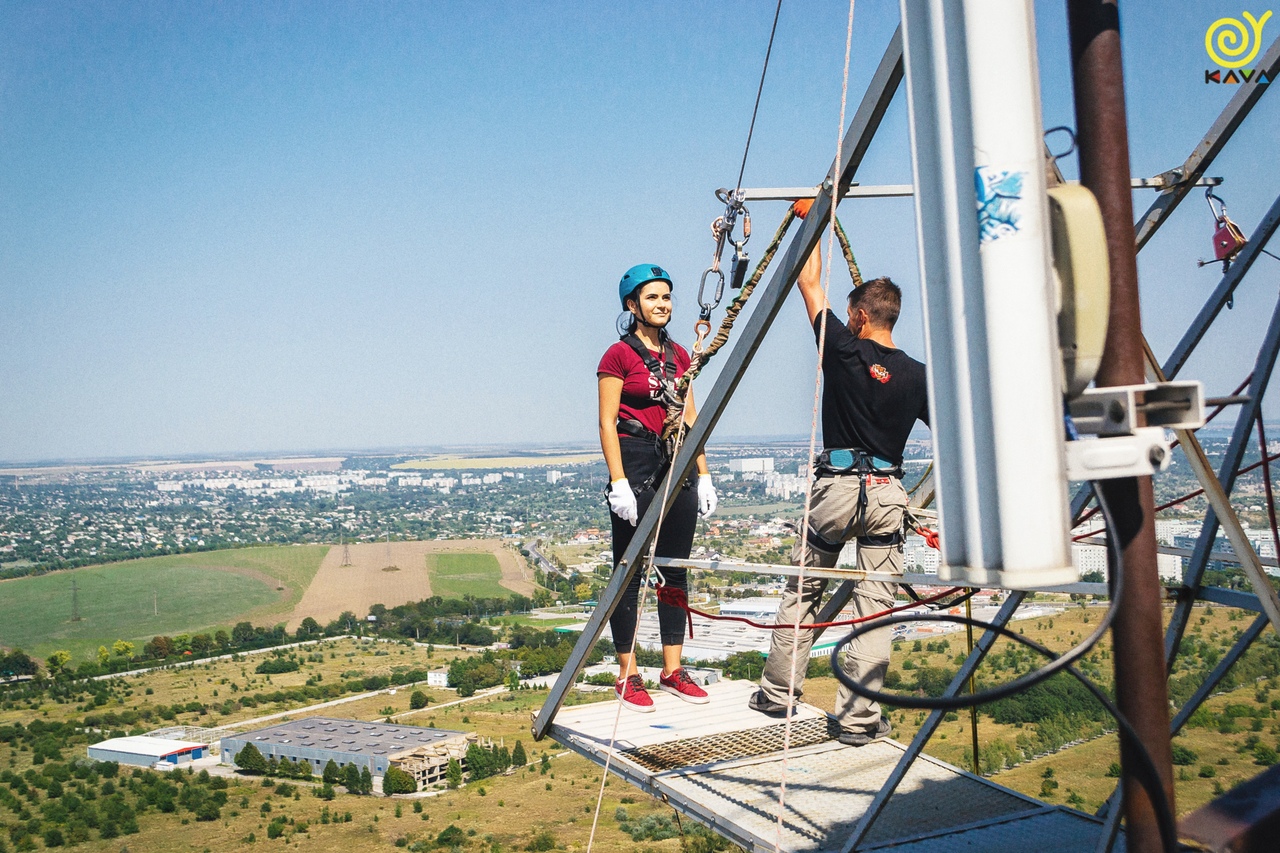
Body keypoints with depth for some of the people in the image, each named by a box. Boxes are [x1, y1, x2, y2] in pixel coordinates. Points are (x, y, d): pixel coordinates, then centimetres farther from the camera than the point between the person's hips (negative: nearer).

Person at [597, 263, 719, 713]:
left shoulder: (679, 355, 14)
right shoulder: (619, 355, -5)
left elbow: (690, 418, 16)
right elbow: (607, 424, -9)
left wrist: (703, 474, 10)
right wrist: (619, 481, -17)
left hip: (677, 468, 7)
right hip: (636, 465, -7)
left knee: (675, 570, 9)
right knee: (629, 572, 0)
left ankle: (673, 670, 18)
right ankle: (627, 676, 8)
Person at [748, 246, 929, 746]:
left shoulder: (843, 351, -6)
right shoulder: (915, 375, 1)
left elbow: (810, 283, 4)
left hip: (837, 487, -1)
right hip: (886, 494, 2)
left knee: (802, 592, 14)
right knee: (875, 604, 3)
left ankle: (777, 694, 23)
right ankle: (859, 718, 3)